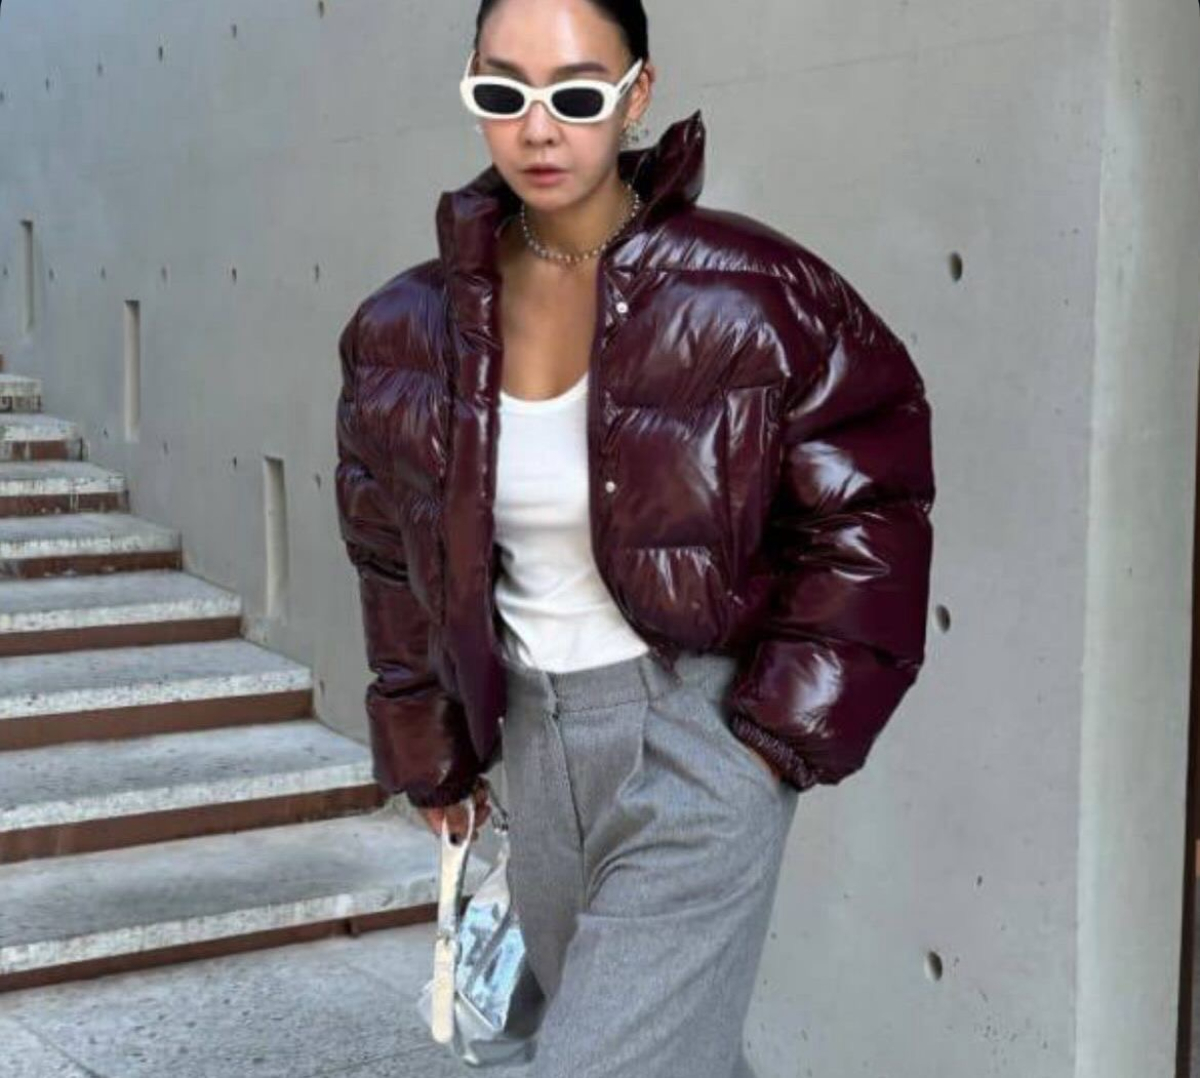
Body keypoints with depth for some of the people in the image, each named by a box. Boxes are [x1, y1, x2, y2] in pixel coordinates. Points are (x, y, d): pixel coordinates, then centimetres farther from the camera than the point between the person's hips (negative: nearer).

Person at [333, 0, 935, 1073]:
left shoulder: (749, 294, -13)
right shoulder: (411, 331, 0)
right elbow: (397, 558, 12)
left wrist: (789, 729, -8)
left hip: (696, 742, -5)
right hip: (534, 737, 5)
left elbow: (867, 510, -6)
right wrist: (431, 755, 15)